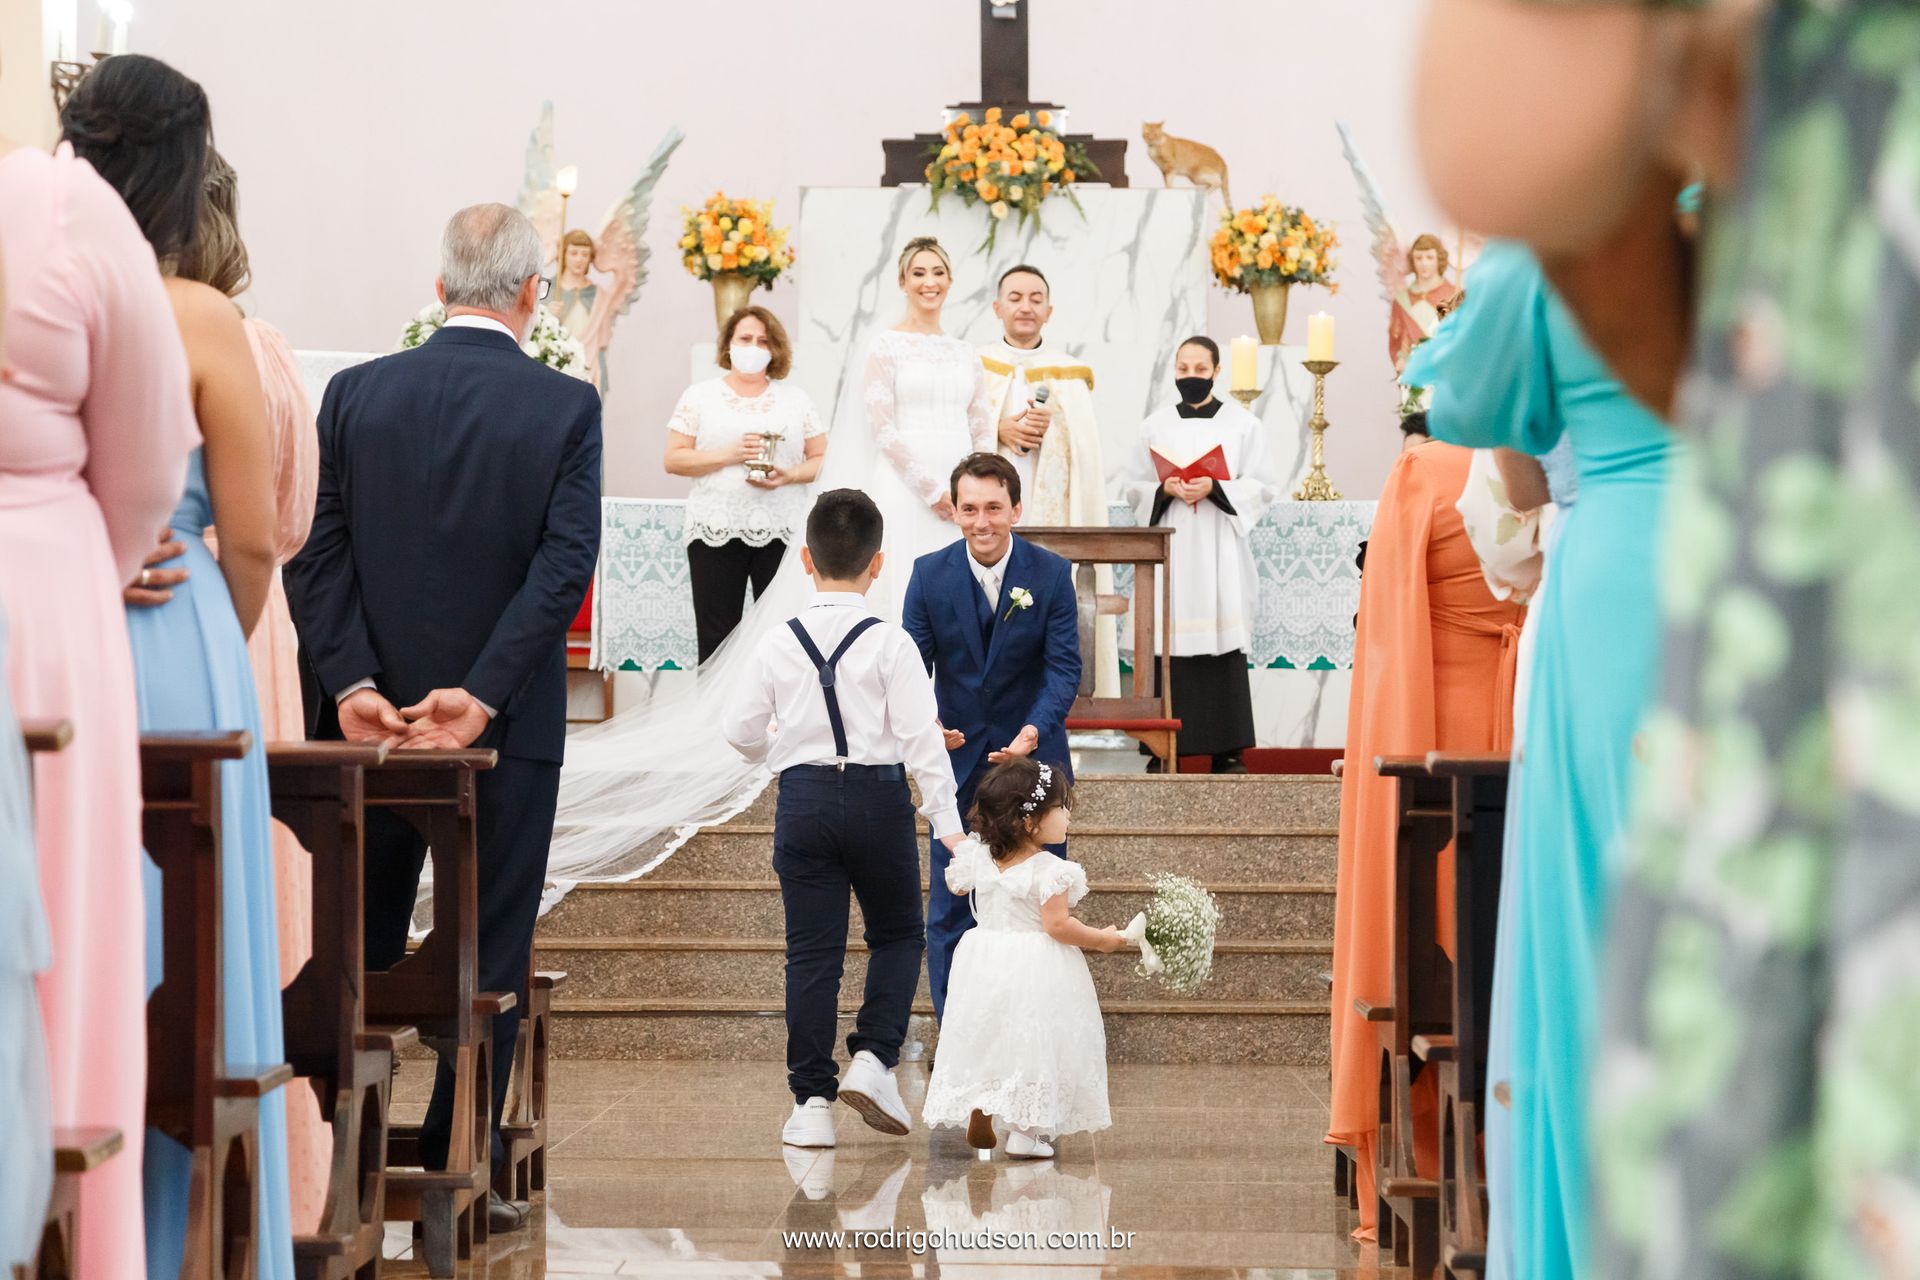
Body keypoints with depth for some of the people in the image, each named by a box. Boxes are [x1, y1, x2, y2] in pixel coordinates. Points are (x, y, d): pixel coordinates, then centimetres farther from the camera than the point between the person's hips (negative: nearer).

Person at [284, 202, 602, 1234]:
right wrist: (482, 695, -16)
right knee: (487, 959, 6)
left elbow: (315, 551, -5)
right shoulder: (565, 407, -6)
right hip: (508, 725, -2)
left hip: (375, 717, 2)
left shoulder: (354, 395, 1)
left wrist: (352, 682, -9)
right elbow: (565, 563, -14)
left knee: (357, 953, 13)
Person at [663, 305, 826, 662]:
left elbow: (821, 459, 10)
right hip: (716, 533, -1)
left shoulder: (796, 399, 12)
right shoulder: (700, 397, 8)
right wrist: (729, 455, -11)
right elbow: (673, 460, 1)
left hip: (780, 534, 1)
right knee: (716, 639, 0)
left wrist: (788, 476, -11)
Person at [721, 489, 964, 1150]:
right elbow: (921, 736, -10)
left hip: (802, 798, 2)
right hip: (878, 797, -2)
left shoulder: (777, 644, 1)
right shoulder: (889, 643, -7)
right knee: (897, 935, 16)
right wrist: (947, 820, -6)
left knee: (810, 951, 5)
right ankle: (873, 1059, -2)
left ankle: (812, 1100, 3)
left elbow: (741, 730, 6)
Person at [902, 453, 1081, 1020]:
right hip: (957, 756, 1)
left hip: (1032, 755, -1)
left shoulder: (1052, 574, -10)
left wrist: (1036, 729, -31)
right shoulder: (930, 574, -7)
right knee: (950, 906, 4)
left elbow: (1064, 666, -13)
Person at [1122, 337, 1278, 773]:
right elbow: (1135, 489, 11)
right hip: (1169, 548, 1)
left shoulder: (1243, 424, 7)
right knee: (1168, 643, -5)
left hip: (1220, 549, -1)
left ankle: (1226, 749, -5)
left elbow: (1261, 488, 2)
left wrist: (1215, 488, -13)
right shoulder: (1155, 426, 12)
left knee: (1222, 640, -7)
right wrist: (1165, 490, -10)